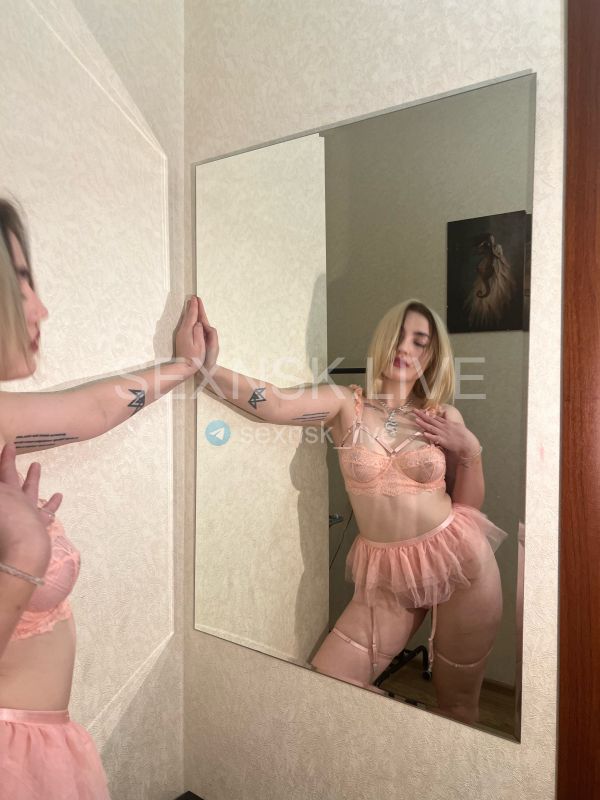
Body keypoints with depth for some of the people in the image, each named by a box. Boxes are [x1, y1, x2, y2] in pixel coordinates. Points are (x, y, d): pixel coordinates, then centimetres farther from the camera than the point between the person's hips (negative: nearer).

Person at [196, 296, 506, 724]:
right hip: (386, 574, 0)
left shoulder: (445, 417, 0)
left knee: (458, 704, 13)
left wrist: (470, 449, -8)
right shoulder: (345, 403, -6)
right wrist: (209, 370, -39)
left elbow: (468, 506, 7)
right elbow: (276, 404, -25)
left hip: (458, 559, 1)